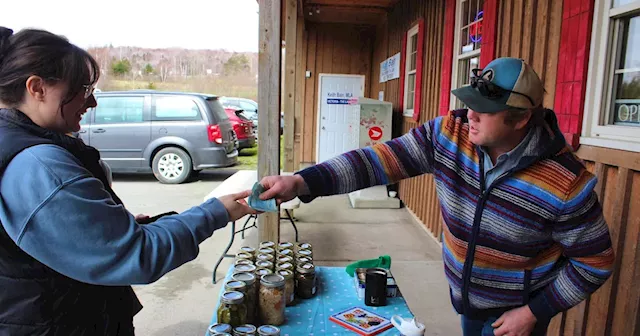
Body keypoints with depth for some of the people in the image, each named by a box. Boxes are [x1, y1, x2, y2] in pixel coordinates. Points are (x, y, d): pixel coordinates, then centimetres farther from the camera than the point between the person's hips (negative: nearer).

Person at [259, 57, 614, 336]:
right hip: (466, 301, 4)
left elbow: (595, 261, -11)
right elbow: (380, 158, -25)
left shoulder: (567, 184, -25)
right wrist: (301, 182, -36)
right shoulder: (448, 134, -18)